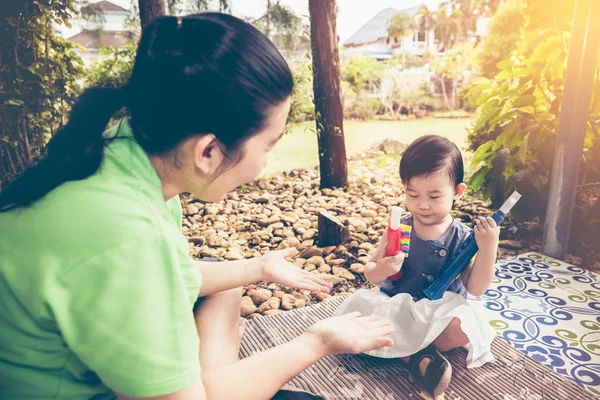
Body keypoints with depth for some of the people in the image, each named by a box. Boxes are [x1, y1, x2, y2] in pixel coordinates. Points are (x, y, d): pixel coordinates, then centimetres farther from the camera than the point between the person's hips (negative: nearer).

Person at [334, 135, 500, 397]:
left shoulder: (461, 237, -8)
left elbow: (475, 289, -12)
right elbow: (370, 275, -1)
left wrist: (488, 248, -24)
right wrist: (381, 269, -26)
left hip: (438, 314, -1)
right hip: (395, 309, 2)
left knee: (463, 328, -33)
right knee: (355, 306, -24)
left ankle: (402, 348, -11)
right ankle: (417, 356, -23)